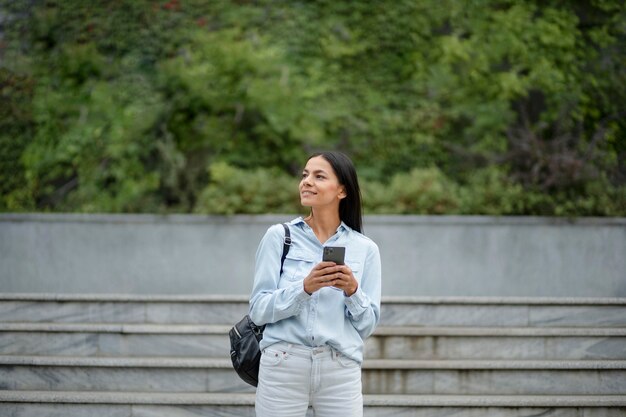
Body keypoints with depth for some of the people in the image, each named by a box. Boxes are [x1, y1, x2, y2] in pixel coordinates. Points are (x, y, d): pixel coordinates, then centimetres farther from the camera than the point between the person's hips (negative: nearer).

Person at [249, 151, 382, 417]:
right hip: (283, 365, -1)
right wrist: (304, 288, -16)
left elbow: (368, 324, 7)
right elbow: (258, 310, -2)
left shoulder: (365, 248, 8)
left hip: (341, 369, 1)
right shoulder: (279, 236, 4)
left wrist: (353, 291, -11)